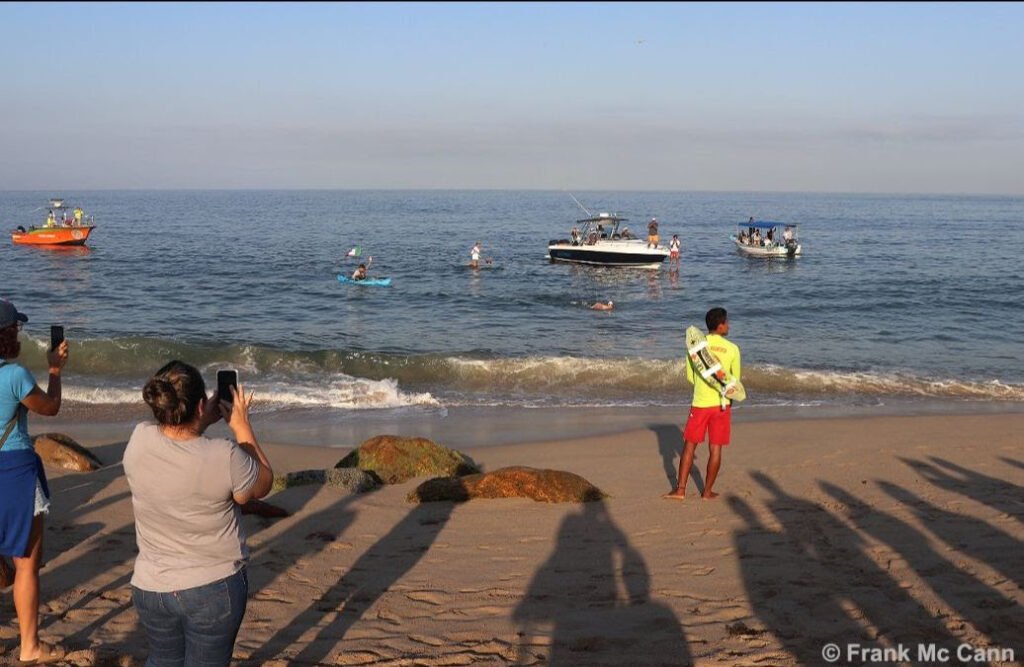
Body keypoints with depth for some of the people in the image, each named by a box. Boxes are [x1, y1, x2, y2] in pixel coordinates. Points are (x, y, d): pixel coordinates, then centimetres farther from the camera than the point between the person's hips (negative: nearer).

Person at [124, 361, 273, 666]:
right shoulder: (225, 457, -25)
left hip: (151, 587, 4)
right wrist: (242, 426, 0)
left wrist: (205, 421, 10)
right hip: (215, 589, -3)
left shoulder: (138, 441, -14)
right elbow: (262, 486, -3)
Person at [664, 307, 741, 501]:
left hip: (700, 403, 1)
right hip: (722, 404, 0)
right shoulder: (732, 349, -5)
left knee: (689, 445, 9)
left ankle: (680, 489, 8)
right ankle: (707, 492, 13)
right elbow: (735, 380, 6)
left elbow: (690, 376, 4)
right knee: (715, 448, 7)